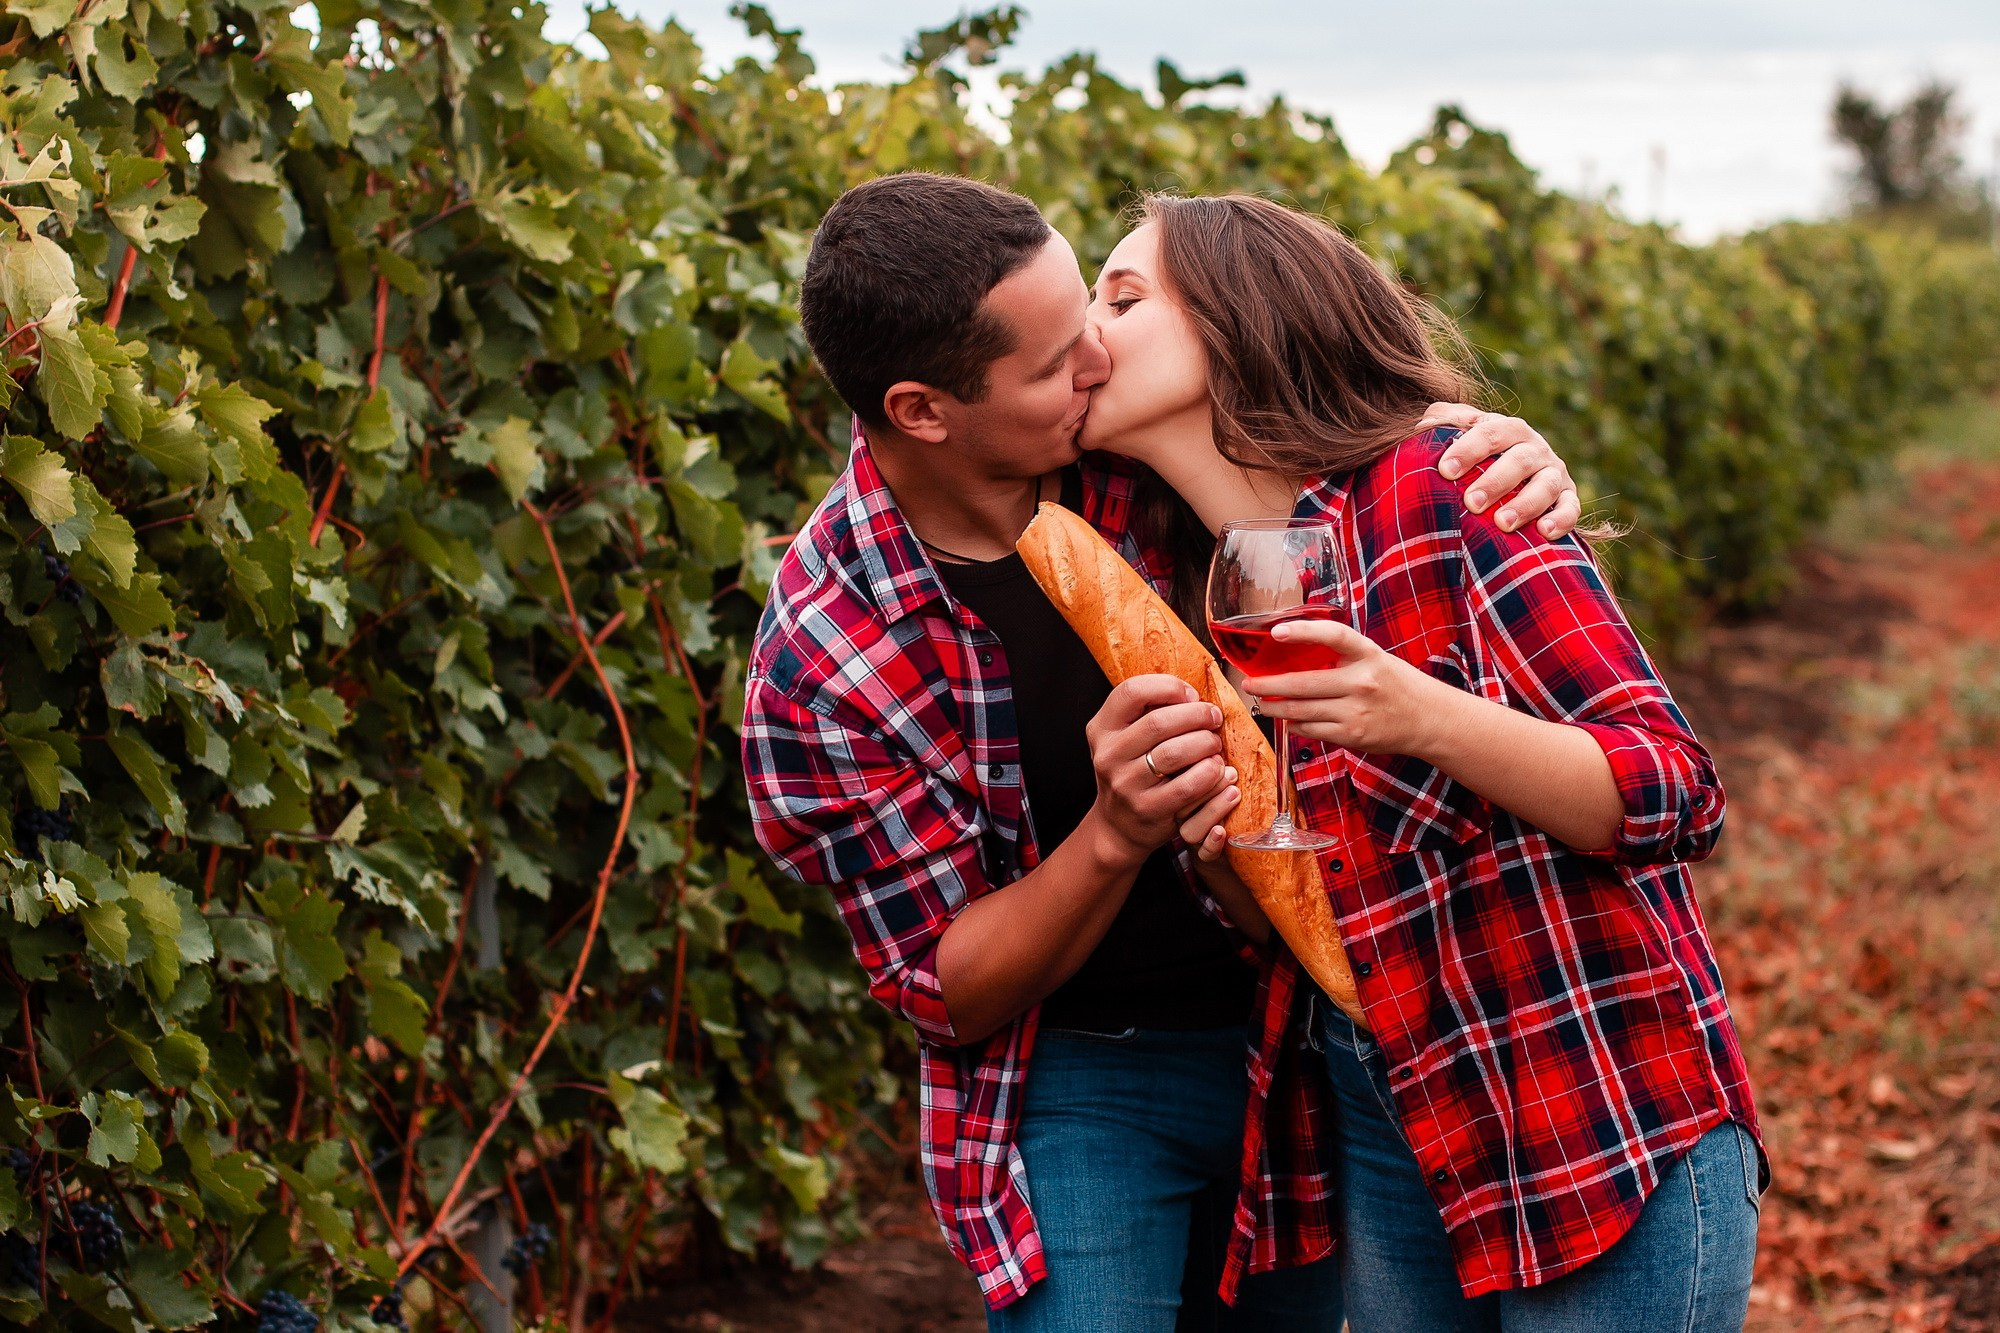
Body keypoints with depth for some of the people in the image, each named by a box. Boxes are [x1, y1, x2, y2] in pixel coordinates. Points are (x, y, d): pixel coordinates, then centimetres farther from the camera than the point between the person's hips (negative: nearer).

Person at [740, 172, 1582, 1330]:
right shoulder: (820, 666, -23)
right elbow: (947, 993, -17)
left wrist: (1489, 444, -18)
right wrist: (1115, 836, -36)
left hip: (1289, 1034, 4)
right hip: (1080, 1085, -4)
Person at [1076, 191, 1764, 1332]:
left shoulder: (1441, 491, -13)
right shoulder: (1200, 591, 8)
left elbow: (1675, 795, -15)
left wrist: (1425, 719, -29)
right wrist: (1226, 855, -7)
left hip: (1609, 1140, -6)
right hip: (1389, 1142, 6)